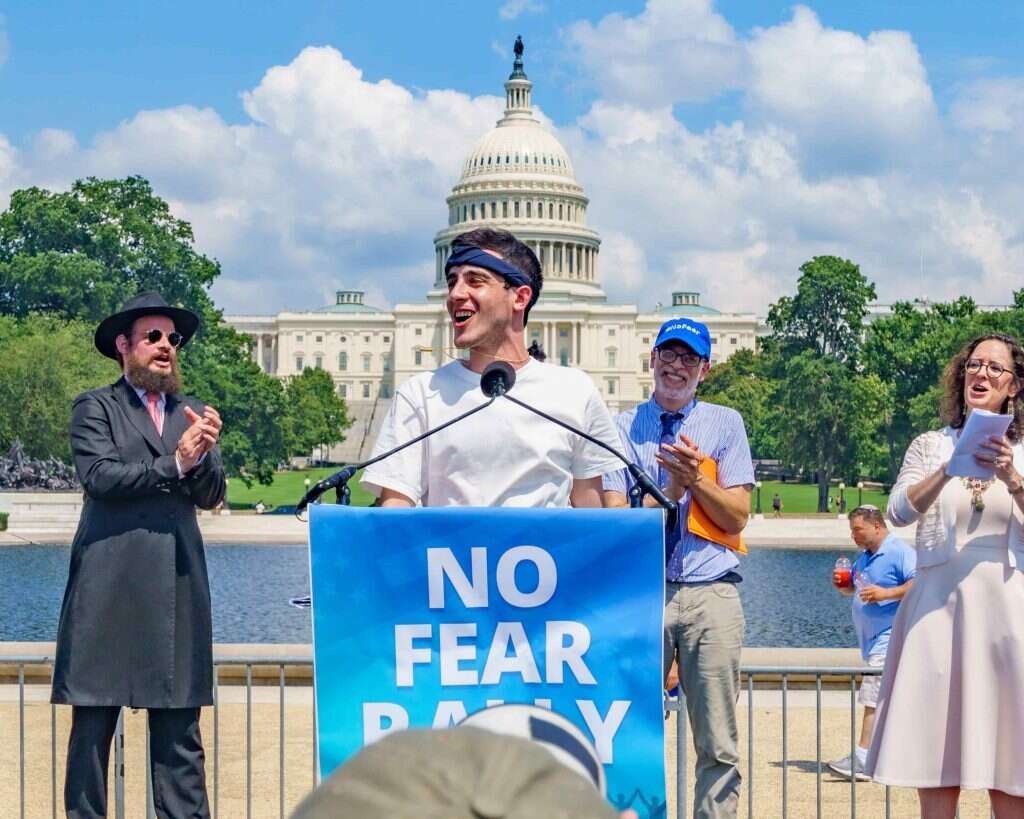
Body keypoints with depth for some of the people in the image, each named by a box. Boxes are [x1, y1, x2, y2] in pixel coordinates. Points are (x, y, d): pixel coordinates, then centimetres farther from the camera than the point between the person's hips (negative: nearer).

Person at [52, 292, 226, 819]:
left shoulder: (193, 415, 18)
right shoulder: (95, 408, 6)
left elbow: (212, 496, 10)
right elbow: (100, 475, -10)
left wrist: (205, 453, -9)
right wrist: (173, 465, -11)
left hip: (177, 590, 4)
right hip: (107, 589, -3)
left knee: (180, 732, 3)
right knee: (92, 725, -1)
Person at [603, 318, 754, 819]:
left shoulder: (726, 424, 12)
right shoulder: (623, 428, 10)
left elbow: (738, 517, 5)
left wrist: (697, 480, -10)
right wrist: (672, 486, -11)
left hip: (711, 595, 1)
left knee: (718, 747, 1)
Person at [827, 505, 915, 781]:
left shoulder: (900, 552, -10)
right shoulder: (864, 557, 19)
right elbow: (853, 589, 30)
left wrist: (885, 593, -24)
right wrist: (841, 584, 8)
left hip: (890, 636, -10)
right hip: (872, 638, 10)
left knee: (873, 697, -16)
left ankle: (862, 759, -21)